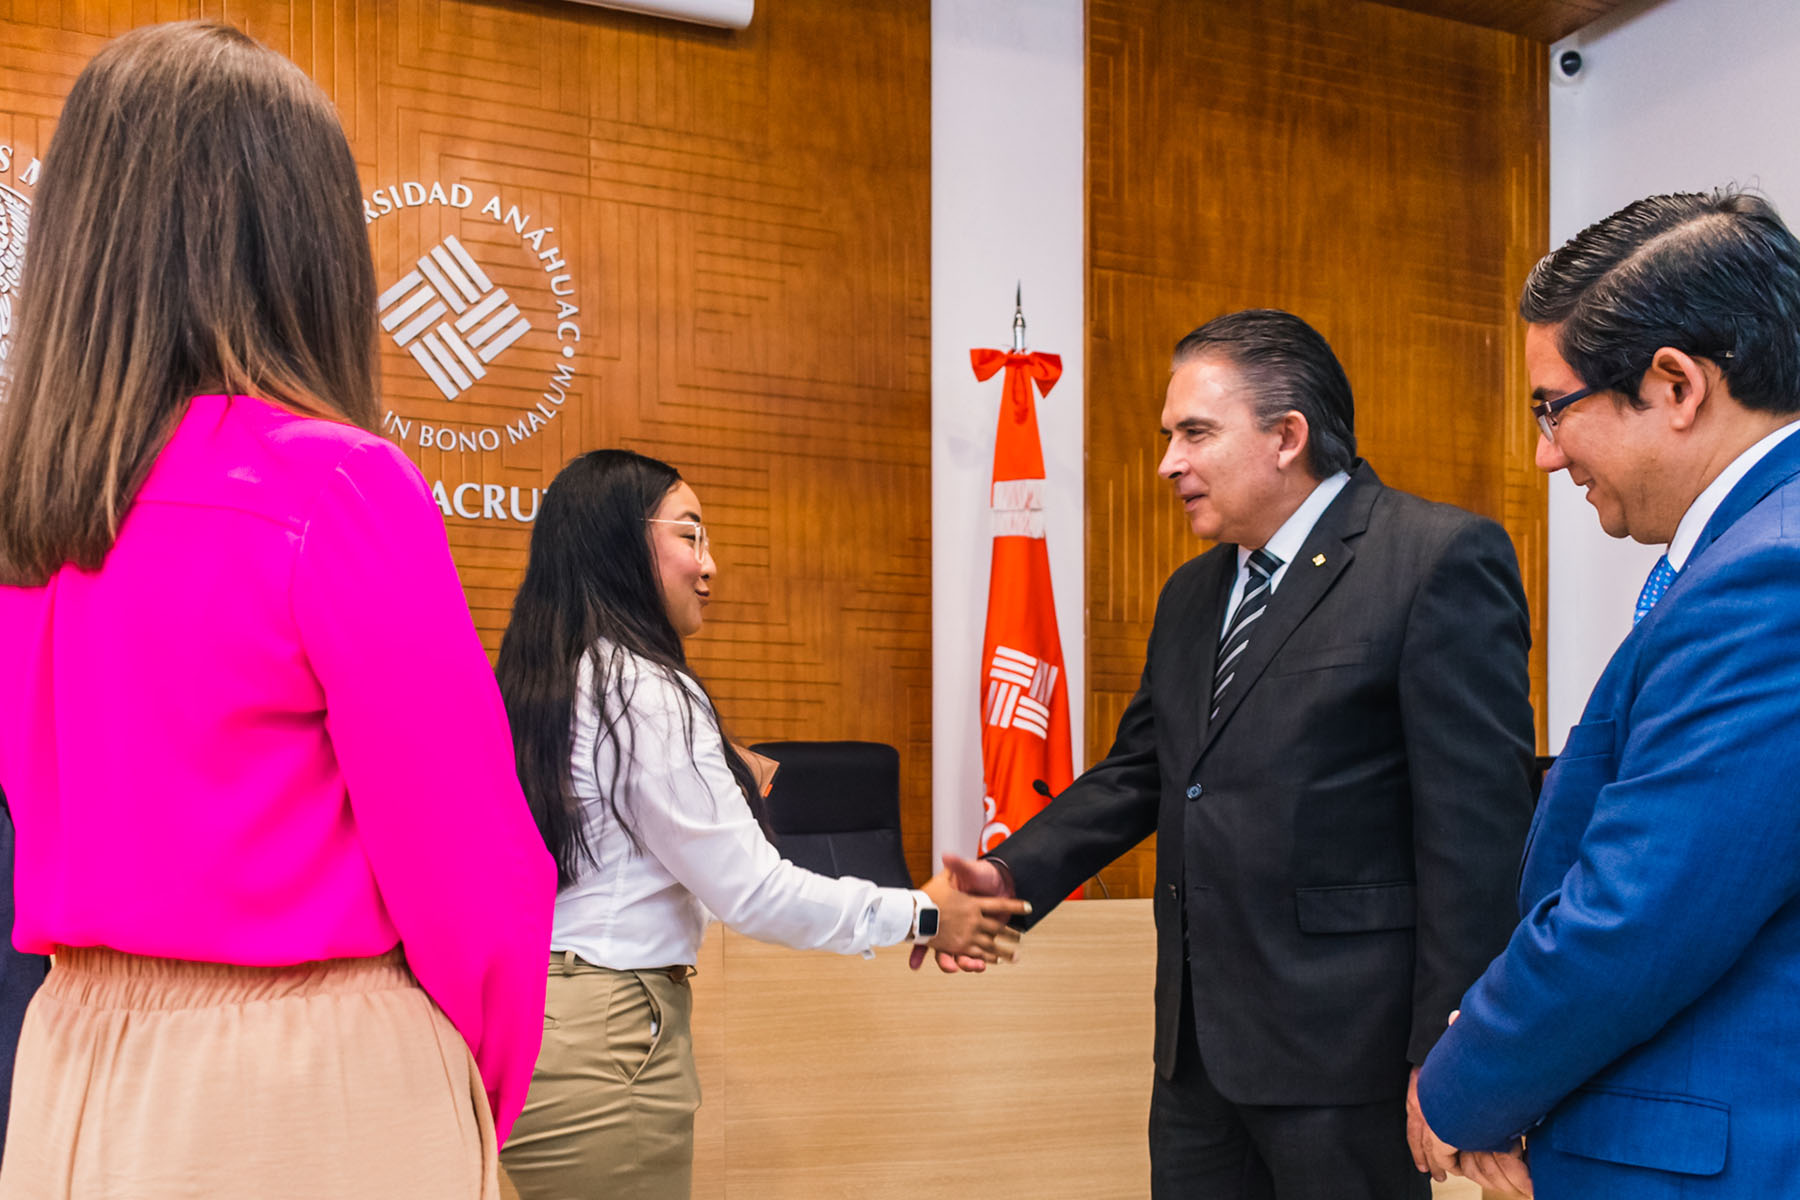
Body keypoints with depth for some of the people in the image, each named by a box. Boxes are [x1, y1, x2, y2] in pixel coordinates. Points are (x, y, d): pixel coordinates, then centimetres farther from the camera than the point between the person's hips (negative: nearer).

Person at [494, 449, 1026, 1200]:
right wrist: (920, 916, -7)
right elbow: (749, 890, -17)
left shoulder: (542, 683, 8)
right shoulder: (646, 693, -18)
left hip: (522, 1008, 9)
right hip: (603, 1034, -9)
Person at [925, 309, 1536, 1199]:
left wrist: (1445, 1057, -16)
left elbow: (1477, 817, -15)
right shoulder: (1191, 595, 14)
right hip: (1200, 1043, 7)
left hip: (1342, 1049, -7)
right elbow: (1138, 770, 16)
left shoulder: (1440, 559, -10)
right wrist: (1014, 875, 1)